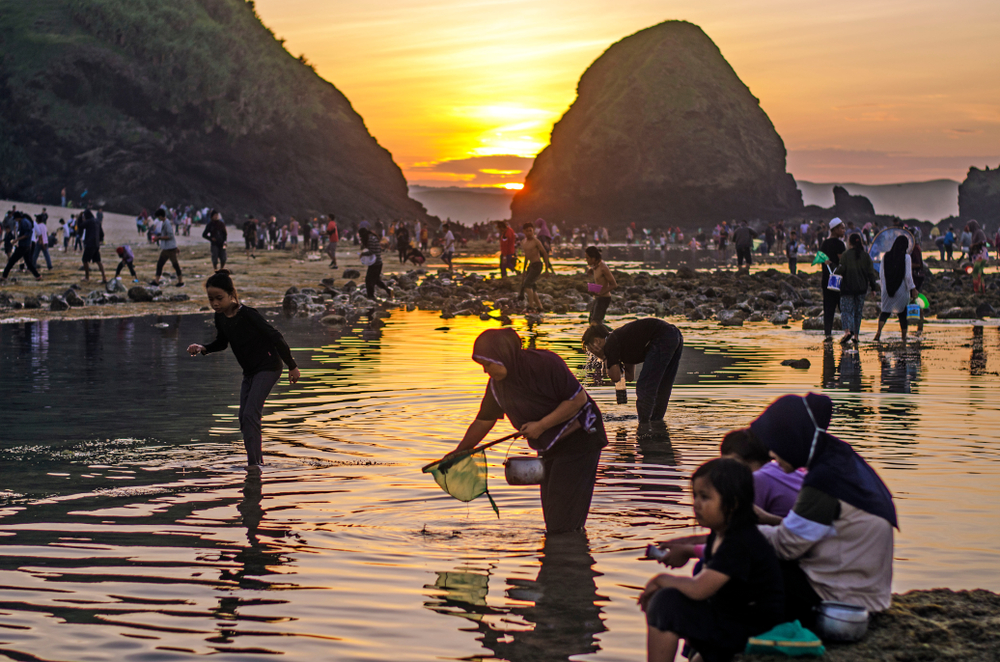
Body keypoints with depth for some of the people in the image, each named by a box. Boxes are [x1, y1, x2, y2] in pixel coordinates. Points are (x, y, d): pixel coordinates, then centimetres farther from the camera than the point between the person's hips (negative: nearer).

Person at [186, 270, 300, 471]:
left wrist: (292, 366, -13)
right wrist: (203, 349, -5)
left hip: (268, 367, -8)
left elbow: (275, 337, -18)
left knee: (250, 413, -18)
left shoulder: (248, 315, -24)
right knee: (244, 418, 8)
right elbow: (222, 342, 16)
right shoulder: (220, 317, -2)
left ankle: (253, 463, -16)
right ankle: (257, 457, 22)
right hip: (249, 371, 8)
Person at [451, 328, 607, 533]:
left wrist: (541, 425, -22)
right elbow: (483, 421, 9)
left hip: (579, 441, -8)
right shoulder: (497, 384, -2)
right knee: (552, 515, 9)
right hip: (551, 449, 8)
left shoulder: (544, 364, -24)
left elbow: (578, 399, -20)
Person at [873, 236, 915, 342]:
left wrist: (881, 285, 20)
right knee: (902, 313, 11)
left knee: (885, 311, 9)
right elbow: (908, 276, -10)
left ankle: (879, 331, -15)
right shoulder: (906, 257, -10)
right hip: (901, 290, -2)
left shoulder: (886, 256, 0)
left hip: (887, 289, 2)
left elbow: (881, 274, 6)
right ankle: (904, 337, 16)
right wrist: (912, 289, -1)